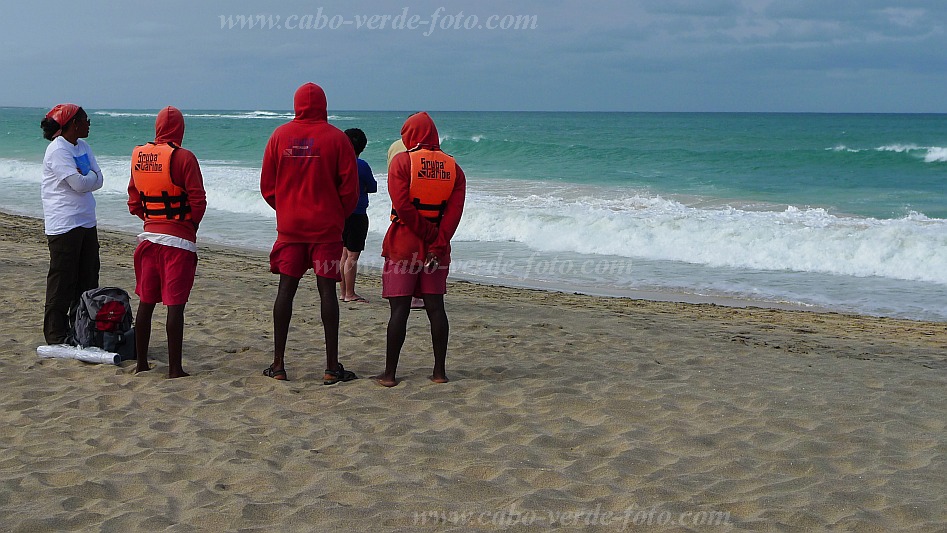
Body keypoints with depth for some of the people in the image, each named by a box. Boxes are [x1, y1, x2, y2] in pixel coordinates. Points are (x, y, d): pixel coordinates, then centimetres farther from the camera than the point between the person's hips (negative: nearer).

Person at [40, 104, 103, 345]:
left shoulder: (82, 146, 13)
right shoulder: (57, 150, -14)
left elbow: (98, 180, 6)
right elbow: (80, 184, -20)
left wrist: (83, 177, -11)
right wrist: (90, 176, -2)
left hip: (86, 223, 9)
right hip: (64, 224, -9)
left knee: (88, 280, 11)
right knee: (62, 281, -3)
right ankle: (56, 335, 3)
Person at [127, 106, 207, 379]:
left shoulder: (138, 156, 6)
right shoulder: (183, 157, -12)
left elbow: (133, 202, 10)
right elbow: (198, 200, -12)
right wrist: (192, 226, 5)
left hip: (149, 235, 6)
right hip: (178, 240, -5)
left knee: (146, 302, 13)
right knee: (175, 304, -4)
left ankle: (141, 363, 19)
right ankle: (174, 368, -2)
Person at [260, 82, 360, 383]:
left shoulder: (280, 136, 2)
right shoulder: (336, 138, -4)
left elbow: (267, 185, 6)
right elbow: (350, 187, -3)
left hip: (289, 226, 2)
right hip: (326, 226, -2)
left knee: (286, 289, 6)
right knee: (327, 290, -1)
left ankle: (278, 364, 8)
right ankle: (332, 367, -1)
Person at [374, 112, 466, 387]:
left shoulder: (402, 161, -6)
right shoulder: (452, 166, 7)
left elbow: (402, 206, -16)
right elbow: (455, 210, -4)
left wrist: (427, 233, -9)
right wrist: (437, 243, -9)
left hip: (403, 244, -4)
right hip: (438, 248, 4)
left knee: (399, 309, -2)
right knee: (435, 307, 8)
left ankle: (390, 373, 0)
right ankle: (440, 371, 9)